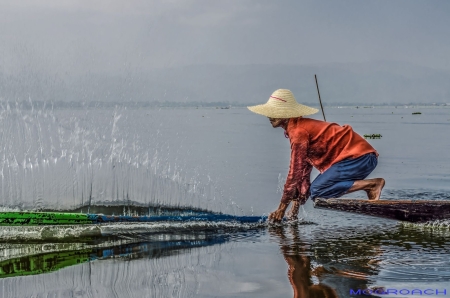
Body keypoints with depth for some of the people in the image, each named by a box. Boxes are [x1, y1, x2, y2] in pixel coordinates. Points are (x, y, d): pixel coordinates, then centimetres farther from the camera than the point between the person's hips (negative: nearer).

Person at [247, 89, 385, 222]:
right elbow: (303, 171, 17)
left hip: (358, 156, -10)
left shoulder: (298, 131, -14)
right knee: (318, 189, 10)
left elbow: (295, 171, -15)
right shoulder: (298, 127, 16)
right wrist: (296, 205, 14)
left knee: (316, 191, -16)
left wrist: (281, 208, -10)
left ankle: (372, 184, -14)